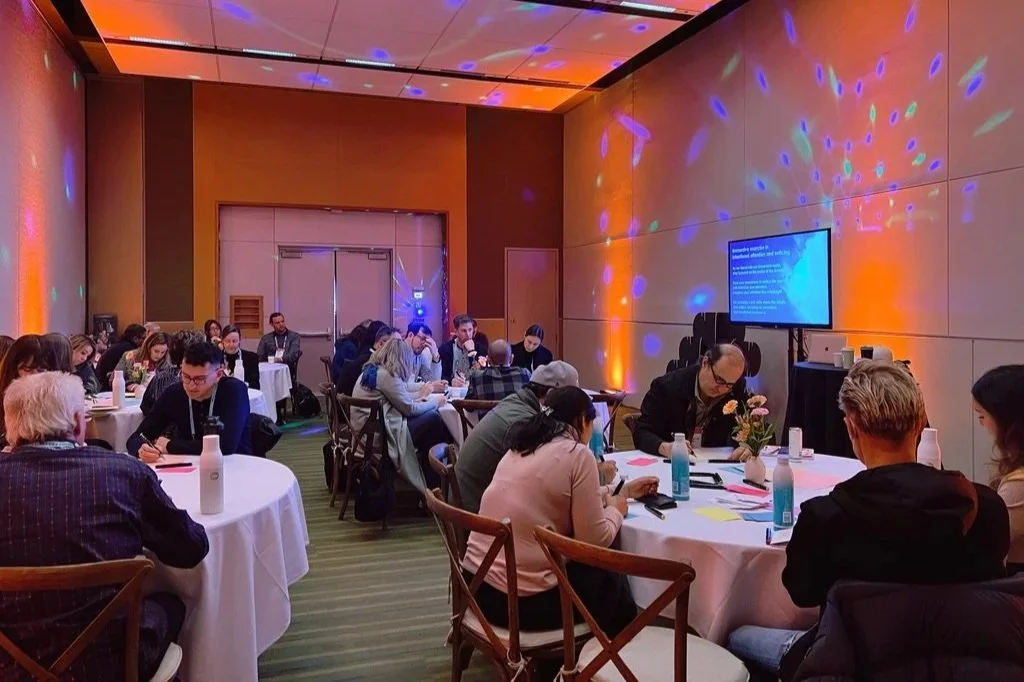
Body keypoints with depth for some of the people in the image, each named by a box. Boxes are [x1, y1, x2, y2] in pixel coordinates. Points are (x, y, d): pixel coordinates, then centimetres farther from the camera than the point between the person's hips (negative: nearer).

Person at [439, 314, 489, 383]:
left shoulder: (480, 348, 0)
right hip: (453, 388, 0)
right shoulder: (445, 348, -1)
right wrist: (451, 381, -29)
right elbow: (441, 376, -9)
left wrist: (472, 352, -14)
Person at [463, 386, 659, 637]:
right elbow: (594, 541, -11)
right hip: (522, 598, -8)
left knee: (596, 568, 29)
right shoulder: (578, 454, -12)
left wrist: (622, 491, 31)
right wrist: (616, 510, 9)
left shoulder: (521, 447, 10)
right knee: (612, 579, 20)